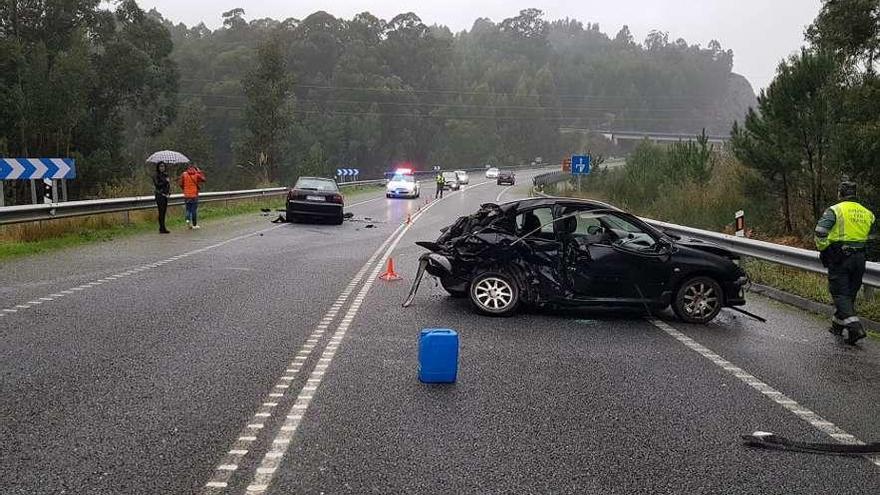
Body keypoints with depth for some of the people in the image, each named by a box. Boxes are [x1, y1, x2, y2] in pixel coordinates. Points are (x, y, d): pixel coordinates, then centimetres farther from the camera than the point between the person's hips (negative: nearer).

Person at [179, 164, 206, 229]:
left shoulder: (184, 174, 0)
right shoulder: (197, 175, -5)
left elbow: (181, 184, 3)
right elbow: (203, 179, 12)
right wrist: (199, 170, 11)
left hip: (186, 195, 2)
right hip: (194, 195, -2)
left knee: (188, 208, 16)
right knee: (194, 209, 4)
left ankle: (188, 219, -9)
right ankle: (194, 225, 7)